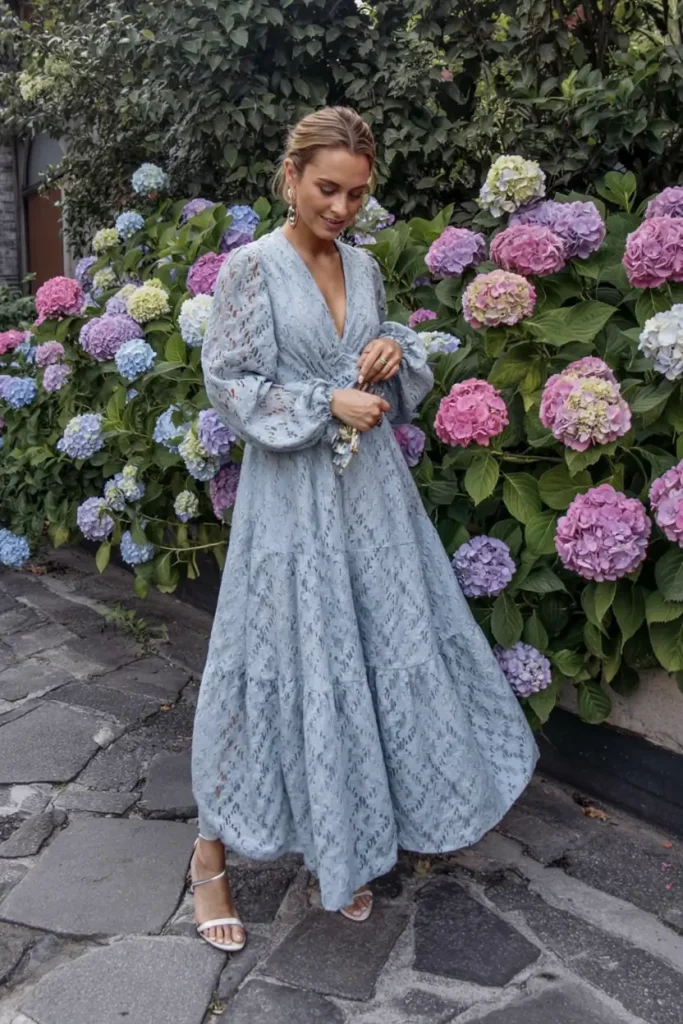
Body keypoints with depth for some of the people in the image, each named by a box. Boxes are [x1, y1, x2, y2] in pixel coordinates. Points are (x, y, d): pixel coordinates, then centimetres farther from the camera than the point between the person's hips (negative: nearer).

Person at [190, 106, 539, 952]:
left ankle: (343, 850, 27)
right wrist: (328, 404, -18)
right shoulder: (252, 267, -7)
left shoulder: (363, 266, 10)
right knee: (287, 666, -1)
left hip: (370, 487, 6)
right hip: (293, 495, -6)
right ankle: (211, 851, 20)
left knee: (386, 652, 8)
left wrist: (395, 354, -3)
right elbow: (229, 383, -10)